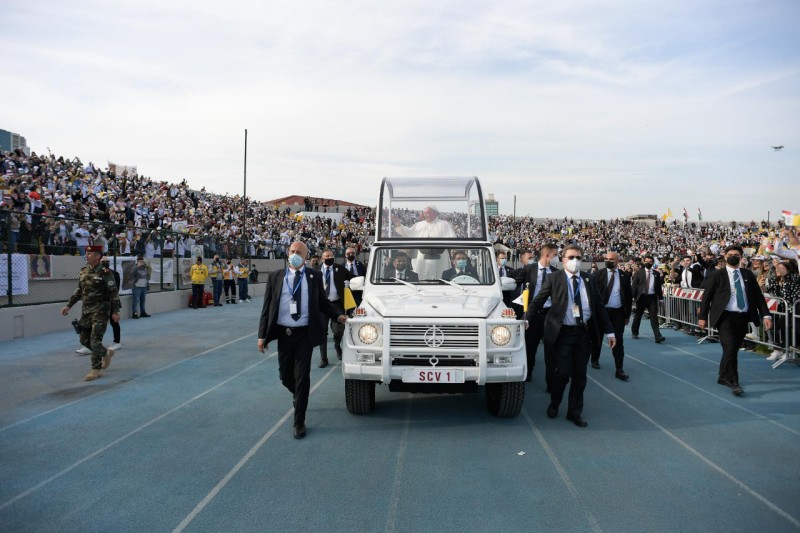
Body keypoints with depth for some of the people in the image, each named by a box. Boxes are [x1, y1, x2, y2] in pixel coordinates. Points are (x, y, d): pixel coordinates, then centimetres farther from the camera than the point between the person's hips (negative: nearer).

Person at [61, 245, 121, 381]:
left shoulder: (105, 273, -12)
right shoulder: (84, 271, 8)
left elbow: (113, 293, -12)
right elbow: (79, 290, 18)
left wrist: (115, 311, -15)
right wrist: (68, 305, 15)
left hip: (100, 310, -7)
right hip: (86, 310, 7)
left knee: (95, 340, -6)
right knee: (84, 340, 12)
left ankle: (96, 369, 4)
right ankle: (106, 353, 33)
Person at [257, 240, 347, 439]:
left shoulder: (314, 277, 3)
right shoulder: (275, 277, 3)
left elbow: (322, 302, 12)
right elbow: (267, 307, 2)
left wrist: (338, 316, -1)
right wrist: (262, 335, -1)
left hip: (305, 334, -2)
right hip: (283, 333, 2)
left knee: (302, 378, -1)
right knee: (285, 376, 13)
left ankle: (299, 422, 10)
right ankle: (297, 394, 47)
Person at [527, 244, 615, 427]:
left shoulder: (589, 280, 8)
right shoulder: (554, 278, -1)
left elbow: (599, 306, 10)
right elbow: (538, 301, -2)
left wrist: (609, 331, 7)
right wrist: (527, 320, -14)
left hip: (584, 333, 3)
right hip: (563, 333, -3)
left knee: (580, 376, 8)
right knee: (562, 373, -2)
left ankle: (575, 413, 23)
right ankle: (554, 404, 26)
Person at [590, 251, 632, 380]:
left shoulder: (625, 276, 1)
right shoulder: (598, 274, -3)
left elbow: (629, 296, 5)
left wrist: (627, 315, 3)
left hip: (618, 312, 0)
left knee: (618, 340, -1)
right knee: (597, 338, 14)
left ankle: (619, 370, 1)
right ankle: (595, 360, 35)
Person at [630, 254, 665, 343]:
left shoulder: (656, 274, 6)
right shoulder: (639, 272, 0)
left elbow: (658, 286, 9)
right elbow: (633, 285, -2)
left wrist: (660, 298, 5)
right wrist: (633, 296, -10)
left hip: (652, 297, 1)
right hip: (641, 297, 0)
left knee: (654, 316, -7)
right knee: (638, 316, 13)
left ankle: (658, 336, -13)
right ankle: (635, 332, 29)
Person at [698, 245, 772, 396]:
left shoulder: (748, 275, 10)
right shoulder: (717, 275, -1)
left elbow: (758, 296, 8)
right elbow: (706, 296, 1)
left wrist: (765, 315, -3)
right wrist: (703, 317, -1)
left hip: (743, 317, 4)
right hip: (725, 317, -4)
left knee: (733, 349, 12)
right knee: (730, 349, -13)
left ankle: (723, 377, 29)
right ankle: (734, 382, -4)